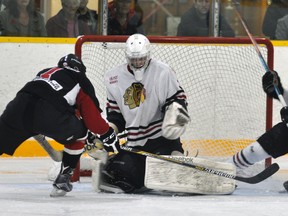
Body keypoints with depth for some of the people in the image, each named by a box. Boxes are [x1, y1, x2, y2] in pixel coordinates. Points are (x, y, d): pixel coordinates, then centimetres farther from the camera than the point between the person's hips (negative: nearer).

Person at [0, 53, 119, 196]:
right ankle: (63, 179, 21)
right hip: (49, 114, -3)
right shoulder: (81, 82, 24)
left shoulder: (45, 72, 38)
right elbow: (92, 117, 16)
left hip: (20, 104, 4)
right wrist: (108, 134, 31)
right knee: (79, 133, 25)